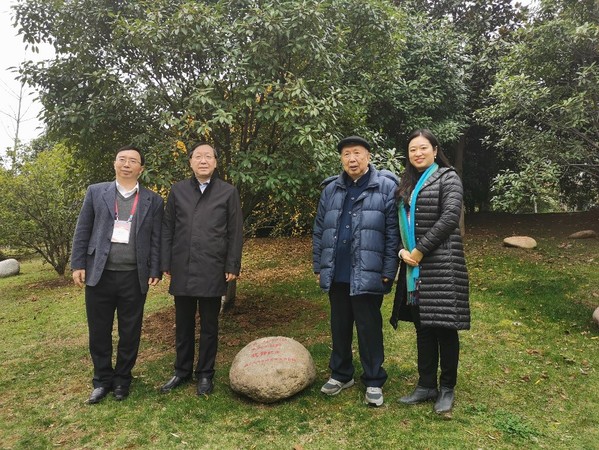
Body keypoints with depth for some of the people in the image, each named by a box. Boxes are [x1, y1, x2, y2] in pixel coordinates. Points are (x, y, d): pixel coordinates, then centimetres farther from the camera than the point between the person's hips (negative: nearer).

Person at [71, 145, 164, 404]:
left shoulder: (153, 200, 5)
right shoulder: (96, 192, 7)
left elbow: (156, 239, 4)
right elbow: (82, 231, 6)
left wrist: (155, 272, -2)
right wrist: (78, 265, 0)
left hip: (134, 277, 0)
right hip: (99, 275, 1)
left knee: (130, 333, 9)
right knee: (99, 332, 11)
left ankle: (122, 379, 28)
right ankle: (102, 380, 28)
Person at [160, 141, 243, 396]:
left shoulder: (228, 192, 2)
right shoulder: (178, 191, 8)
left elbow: (235, 232, 0)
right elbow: (167, 229, 9)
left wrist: (233, 266, -4)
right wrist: (166, 263, 4)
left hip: (213, 270, -2)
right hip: (182, 270, 2)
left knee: (209, 325, 8)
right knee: (183, 324, 13)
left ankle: (205, 374, 22)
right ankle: (182, 371, 29)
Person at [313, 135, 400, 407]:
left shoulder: (386, 187, -5)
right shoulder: (331, 189, 9)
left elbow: (393, 232, -8)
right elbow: (319, 230, 11)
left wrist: (388, 272, -10)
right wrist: (319, 266, 9)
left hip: (367, 274, -4)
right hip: (336, 273, 5)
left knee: (369, 328, 7)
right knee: (339, 326, 16)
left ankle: (374, 381, 23)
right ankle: (340, 374, 34)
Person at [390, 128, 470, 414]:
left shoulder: (447, 177, -1)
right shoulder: (407, 184, 17)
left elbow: (450, 217, -14)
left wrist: (420, 250, -14)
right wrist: (403, 250, -1)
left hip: (440, 263, -6)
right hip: (414, 266, 6)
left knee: (444, 326, 0)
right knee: (423, 327, 11)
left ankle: (447, 388, 16)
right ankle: (426, 385, 22)